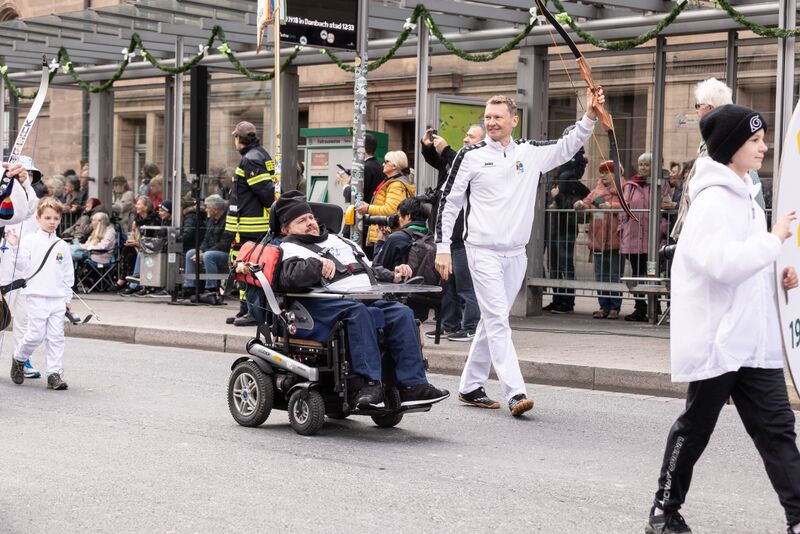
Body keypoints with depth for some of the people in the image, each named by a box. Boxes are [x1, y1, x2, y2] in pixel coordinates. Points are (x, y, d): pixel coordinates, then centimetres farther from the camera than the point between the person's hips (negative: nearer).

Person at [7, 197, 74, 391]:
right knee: (36, 335, -4)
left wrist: (67, 297, 11)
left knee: (56, 337, 0)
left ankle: (54, 374, 4)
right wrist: (16, 247, -17)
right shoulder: (29, 241, 0)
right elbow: (23, 266, -6)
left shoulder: (62, 246, 10)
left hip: (58, 298, 3)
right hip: (37, 297, -3)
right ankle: (18, 358, 23)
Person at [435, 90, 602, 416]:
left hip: (516, 254, 5)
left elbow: (569, 146, 14)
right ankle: (516, 393, -16)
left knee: (493, 321, 11)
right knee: (498, 321, -11)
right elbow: (449, 202, 1)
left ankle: (470, 387, 21)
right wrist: (442, 248, -4)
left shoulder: (531, 152, 8)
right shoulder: (471, 156, -2)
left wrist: (590, 115, -1)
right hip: (483, 251, -5)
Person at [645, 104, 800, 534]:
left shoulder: (743, 194, 15)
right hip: (717, 339, -8)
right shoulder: (713, 199, -15)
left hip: (755, 341, 8)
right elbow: (723, 263, -27)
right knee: (695, 427, 5)